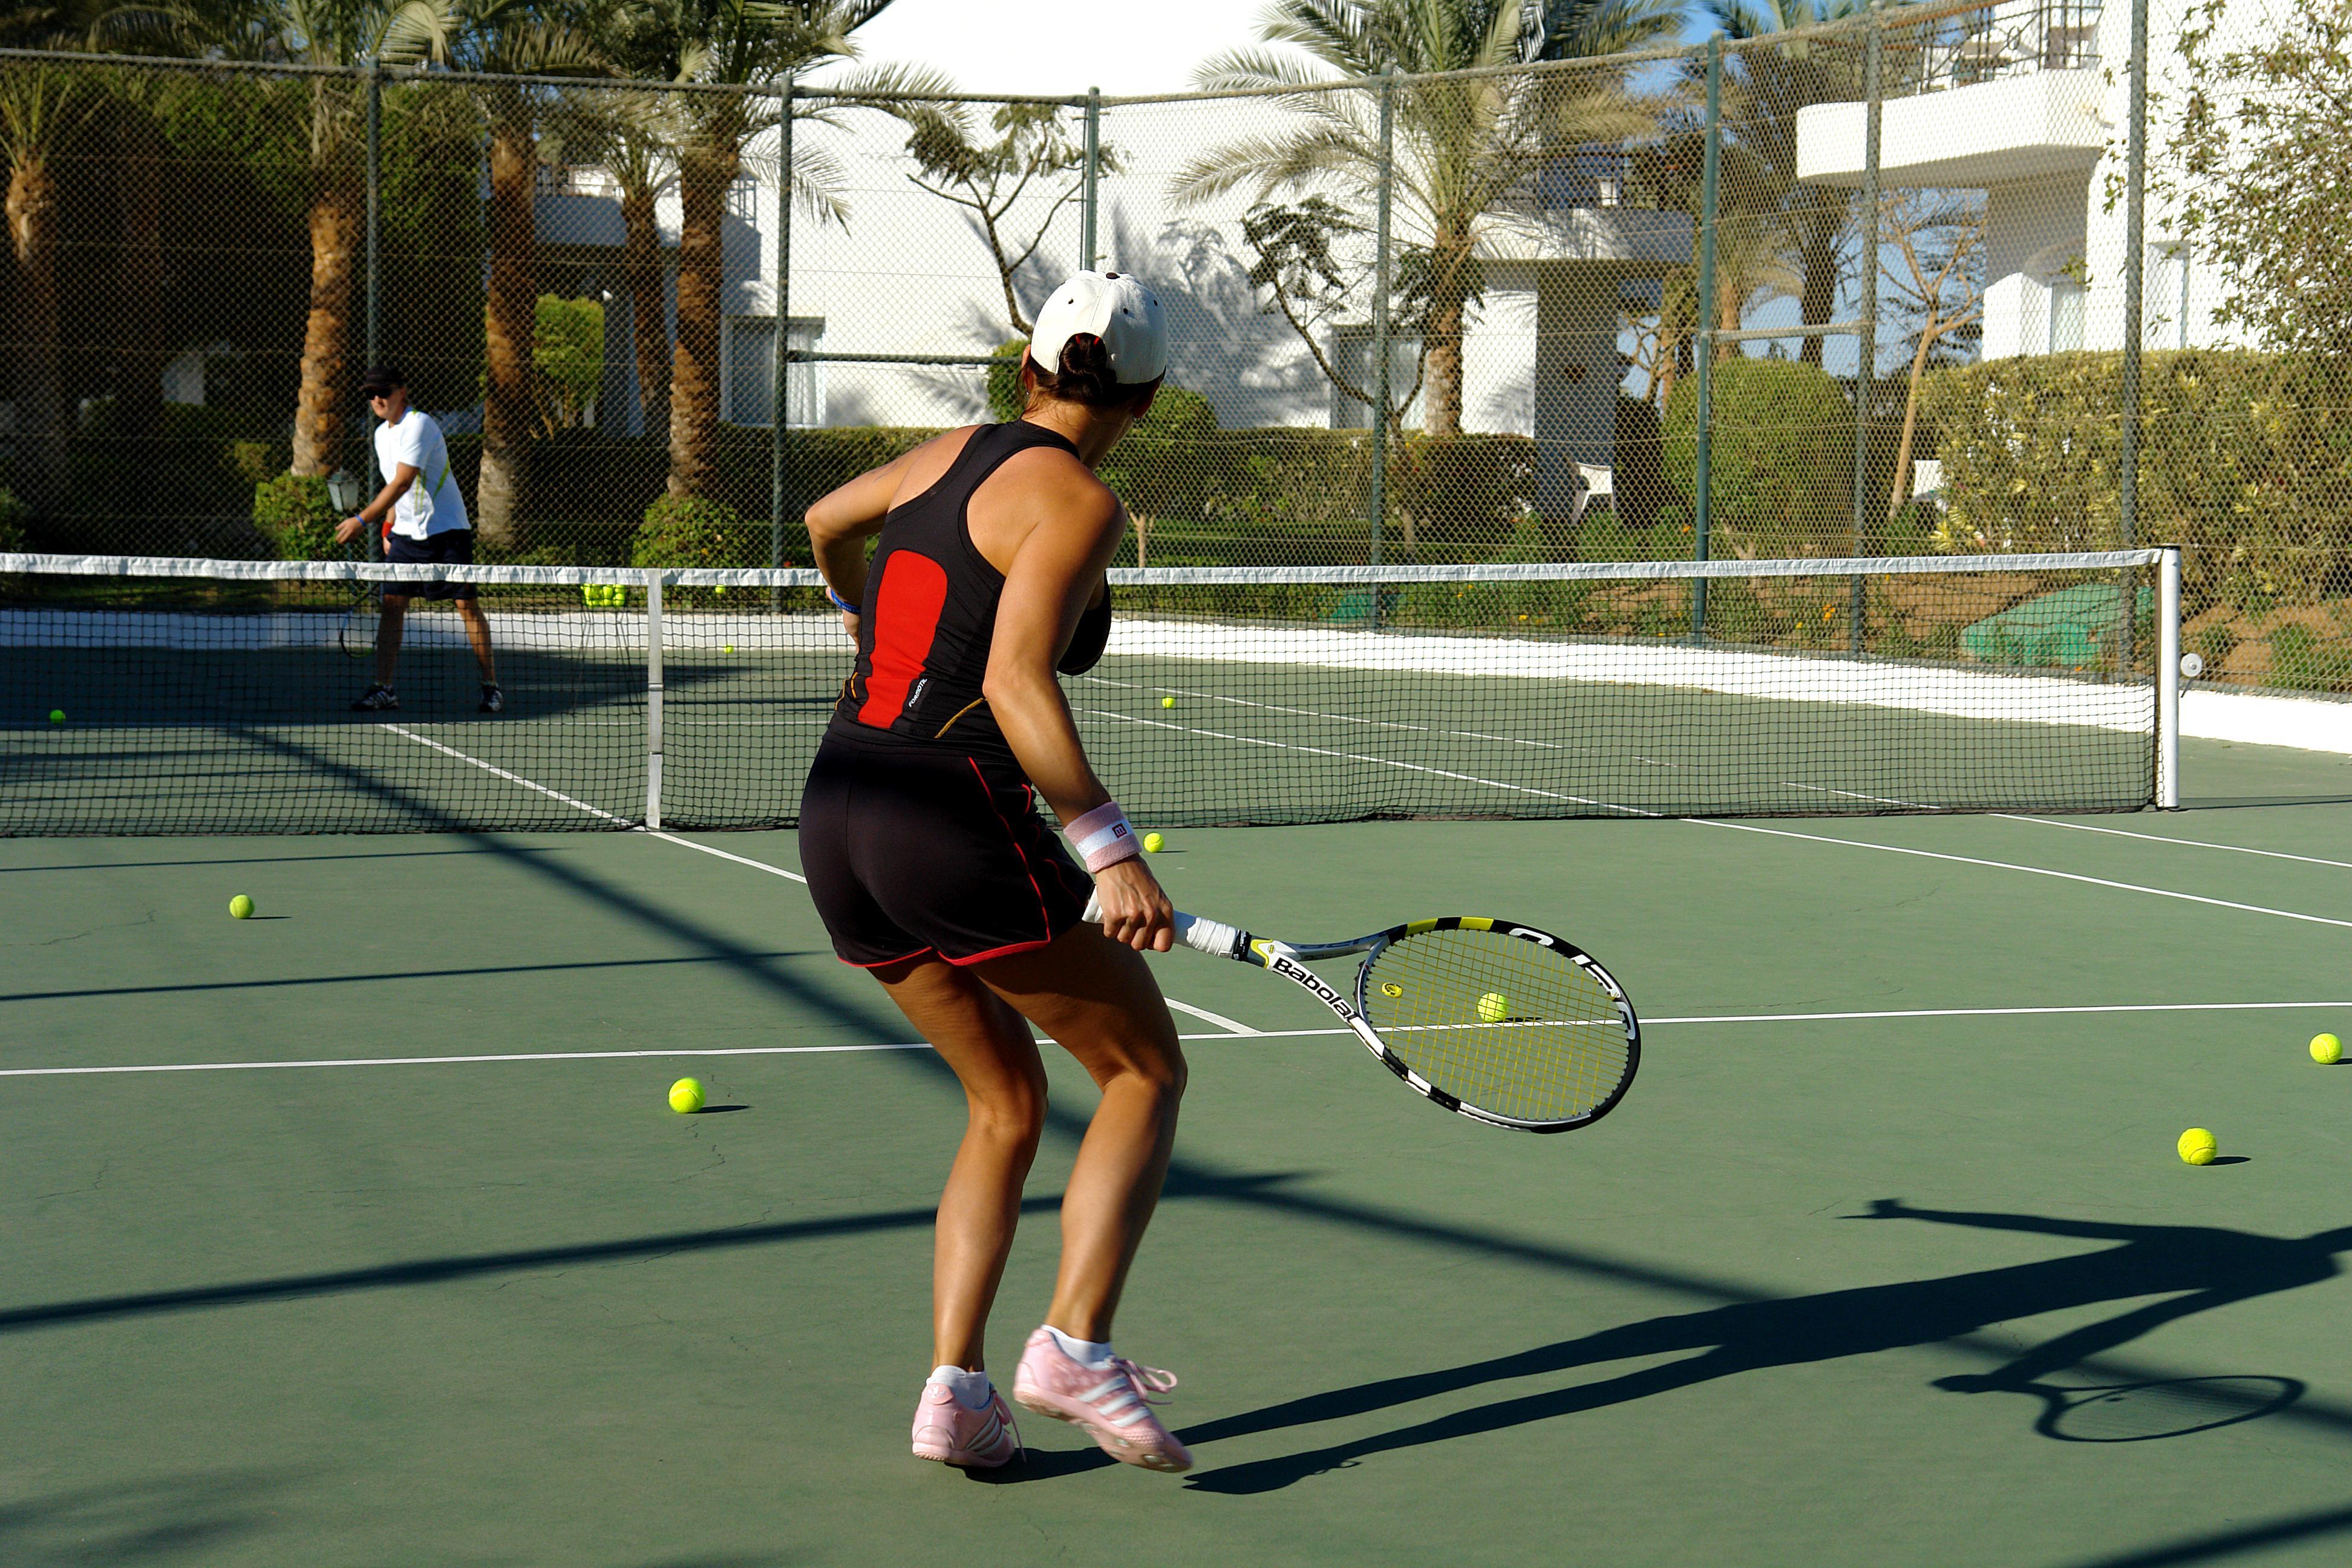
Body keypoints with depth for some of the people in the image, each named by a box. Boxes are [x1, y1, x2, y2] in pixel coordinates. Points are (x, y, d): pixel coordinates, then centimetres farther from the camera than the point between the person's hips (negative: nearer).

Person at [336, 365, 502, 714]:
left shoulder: (419, 425, -16)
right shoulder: (382, 433, 11)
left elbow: (403, 483, -24)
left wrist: (362, 521, -25)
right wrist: (388, 529, 16)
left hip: (447, 529, -7)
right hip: (406, 533, 7)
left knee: (468, 605, -5)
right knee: (391, 604, -3)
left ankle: (491, 687, 4)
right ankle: (383, 689, -3)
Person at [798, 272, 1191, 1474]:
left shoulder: (952, 454, 14)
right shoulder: (1077, 503, -8)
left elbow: (825, 523, 35)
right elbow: (1016, 684, -21)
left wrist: (867, 615, 55)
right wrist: (1110, 850, -23)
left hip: (837, 824, 8)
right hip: (960, 824, -8)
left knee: (1008, 1100, 19)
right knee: (1145, 1070, 8)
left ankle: (953, 1387, 8)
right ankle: (1073, 1344, -6)